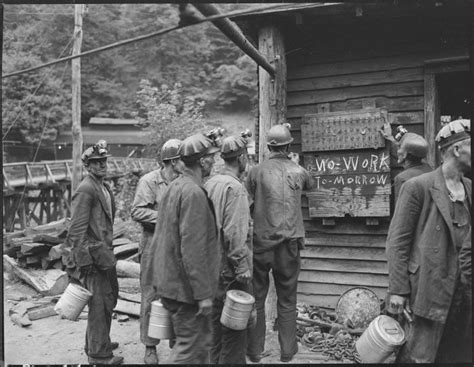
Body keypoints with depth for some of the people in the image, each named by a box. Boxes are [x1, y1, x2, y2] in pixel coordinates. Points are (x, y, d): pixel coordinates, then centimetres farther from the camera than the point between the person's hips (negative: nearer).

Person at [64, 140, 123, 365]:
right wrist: (81, 260, -19)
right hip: (93, 254, -9)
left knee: (108, 299, 19)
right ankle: (98, 354, 12)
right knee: (99, 303, -1)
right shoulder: (86, 190, -15)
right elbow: (77, 228, -18)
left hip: (104, 252, 10)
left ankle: (96, 343, 35)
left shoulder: (104, 187, 13)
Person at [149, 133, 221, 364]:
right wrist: (203, 293, -20)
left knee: (202, 339, 20)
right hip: (185, 286, -10)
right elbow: (192, 248, -25)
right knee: (189, 346, 3)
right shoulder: (193, 193, -20)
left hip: (168, 281, 10)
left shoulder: (174, 186, 10)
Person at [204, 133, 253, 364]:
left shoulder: (209, 184, 7)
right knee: (235, 328, 3)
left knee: (217, 323, 20)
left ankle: (216, 360, 32)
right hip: (230, 270, -8)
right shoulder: (234, 187, -17)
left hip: (212, 266, 9)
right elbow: (235, 233, -23)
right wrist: (242, 268, -18)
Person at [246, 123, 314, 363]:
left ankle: (255, 350, 22)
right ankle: (287, 350, 22)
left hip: (261, 242, -1)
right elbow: (310, 184, 22)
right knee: (287, 300, 13)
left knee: (256, 297, 12)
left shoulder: (256, 172, -6)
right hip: (289, 243, 1)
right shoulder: (298, 172, 0)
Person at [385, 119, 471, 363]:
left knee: (460, 355, 15)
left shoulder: (468, 189, 10)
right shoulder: (418, 187, -10)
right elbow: (397, 240, -10)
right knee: (420, 357, -1)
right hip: (431, 287, -7)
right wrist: (397, 290, -13)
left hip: (463, 291, 7)